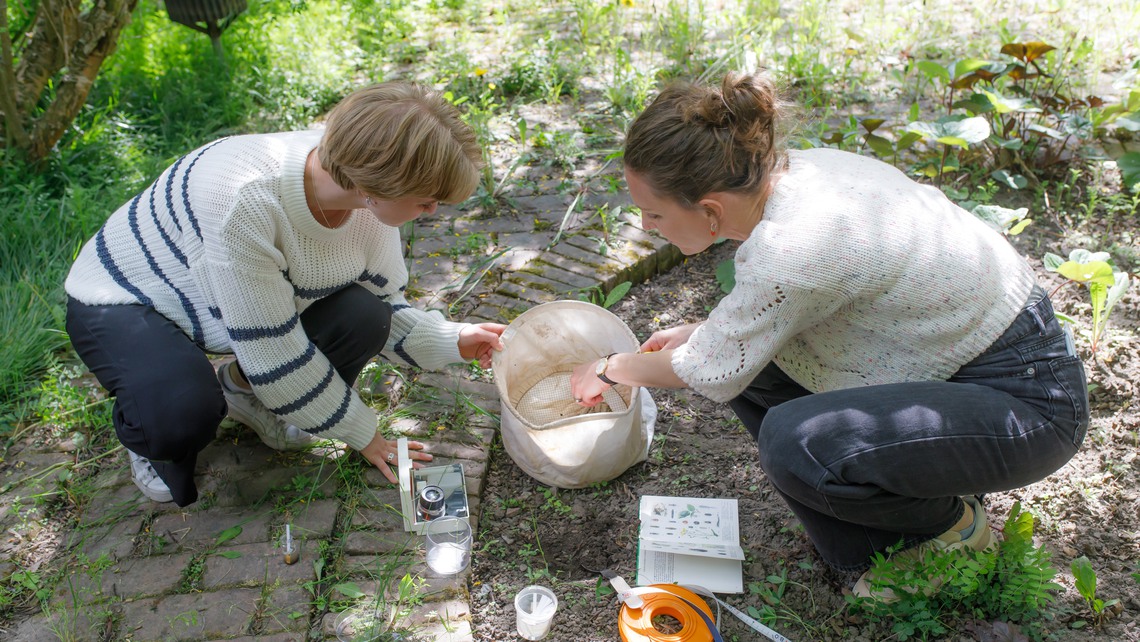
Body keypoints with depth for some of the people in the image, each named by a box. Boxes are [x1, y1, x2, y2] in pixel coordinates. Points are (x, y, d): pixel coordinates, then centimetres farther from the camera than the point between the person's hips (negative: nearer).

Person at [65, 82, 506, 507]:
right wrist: (360, 433, -21)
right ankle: (154, 431, 4)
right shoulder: (246, 199, -40)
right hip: (123, 301, -6)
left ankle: (244, 392, 8)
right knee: (182, 415, -36)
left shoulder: (370, 198, -18)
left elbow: (385, 311, -5)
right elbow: (272, 350, -32)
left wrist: (453, 342, -22)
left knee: (361, 319, -21)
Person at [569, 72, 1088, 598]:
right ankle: (867, 546, 11)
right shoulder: (786, 171, -7)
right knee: (746, 349, 3)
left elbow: (714, 371, -14)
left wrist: (612, 368, 3)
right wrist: (694, 333, 15)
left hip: (1026, 396, -9)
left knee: (794, 445, -30)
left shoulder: (792, 246, -33)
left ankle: (950, 527, 4)